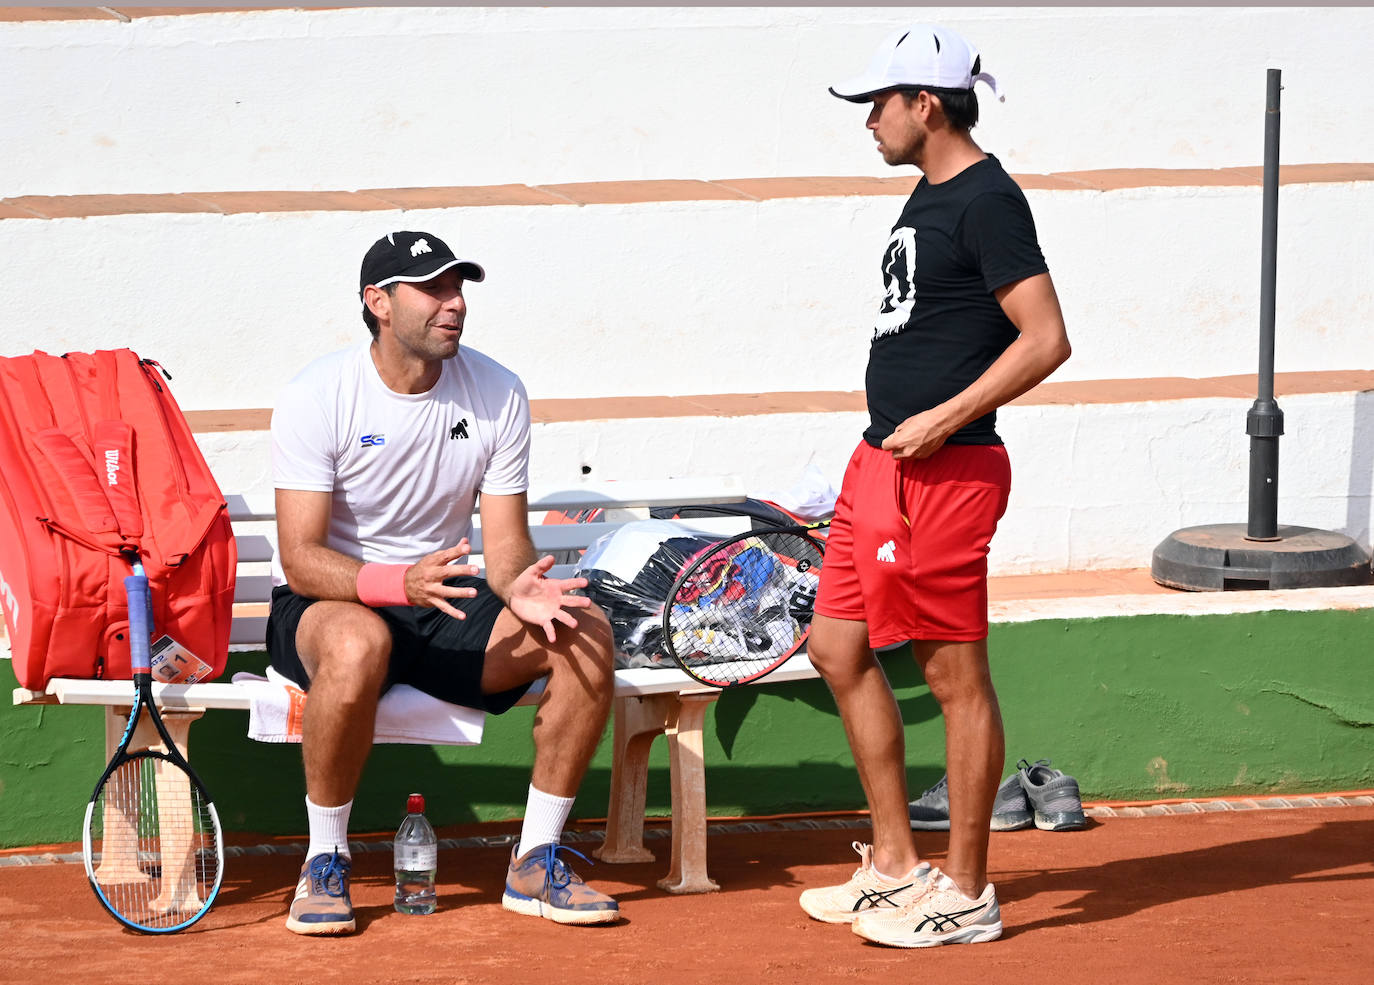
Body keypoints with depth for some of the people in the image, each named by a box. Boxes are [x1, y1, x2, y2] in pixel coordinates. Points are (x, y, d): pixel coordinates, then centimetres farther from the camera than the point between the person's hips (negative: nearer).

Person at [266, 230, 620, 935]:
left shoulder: (498, 393, -2)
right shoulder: (317, 395, -15)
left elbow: (505, 541, -1)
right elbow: (301, 558, -20)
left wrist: (520, 588, -26)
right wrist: (402, 583, -38)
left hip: (445, 603, 5)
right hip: (325, 604, -5)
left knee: (586, 633, -20)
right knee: (360, 643, -41)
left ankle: (535, 863, -8)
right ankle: (324, 862, -20)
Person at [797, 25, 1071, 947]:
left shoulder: (988, 200, -14)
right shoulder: (930, 195, 16)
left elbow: (1045, 340, -20)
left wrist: (942, 420, -21)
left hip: (947, 470, -11)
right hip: (881, 460, 11)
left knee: (956, 673, -4)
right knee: (838, 647, 14)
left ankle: (966, 895, 4)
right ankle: (895, 863, 23)